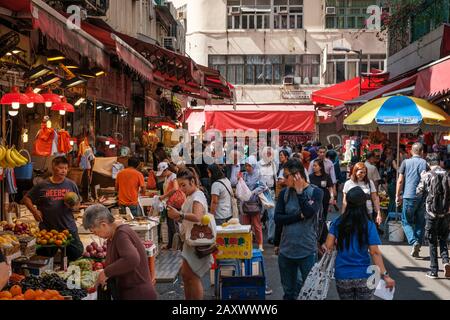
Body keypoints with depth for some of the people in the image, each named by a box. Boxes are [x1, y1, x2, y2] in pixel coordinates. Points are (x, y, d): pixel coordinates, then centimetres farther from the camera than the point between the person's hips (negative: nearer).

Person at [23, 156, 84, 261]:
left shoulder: (71, 185, 5)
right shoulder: (42, 186, 0)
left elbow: (78, 204, 12)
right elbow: (26, 199, 9)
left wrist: (73, 207, -10)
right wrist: (34, 211, -7)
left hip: (68, 228, 1)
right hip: (47, 229, -1)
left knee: (78, 252, -2)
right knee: (45, 257, 5)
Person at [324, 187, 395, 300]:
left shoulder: (338, 223, -4)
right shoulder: (369, 225, -9)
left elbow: (328, 247, -5)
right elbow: (375, 253, -14)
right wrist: (385, 275, -12)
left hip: (342, 277, 2)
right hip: (363, 277, -2)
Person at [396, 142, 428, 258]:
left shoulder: (406, 162, 1)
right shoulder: (425, 163, 3)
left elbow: (400, 181, 0)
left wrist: (398, 195, 8)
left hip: (409, 196, -2)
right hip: (423, 196, 2)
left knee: (406, 221, 8)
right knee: (420, 222, 11)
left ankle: (414, 241, -14)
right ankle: (417, 248, 10)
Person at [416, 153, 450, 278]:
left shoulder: (427, 176, -7)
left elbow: (419, 192, -3)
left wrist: (422, 179, 9)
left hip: (432, 213, -2)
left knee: (432, 242, 7)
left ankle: (433, 271, 8)